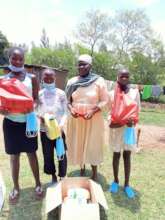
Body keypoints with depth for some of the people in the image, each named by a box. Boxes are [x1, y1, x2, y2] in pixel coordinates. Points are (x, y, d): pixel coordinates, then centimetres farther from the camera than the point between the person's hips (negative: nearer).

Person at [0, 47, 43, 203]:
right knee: (14, 156, 12)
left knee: (31, 154, 10)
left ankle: (38, 184, 28)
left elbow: (37, 98, 0)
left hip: (28, 121, -1)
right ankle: (16, 187, 30)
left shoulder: (32, 78, -1)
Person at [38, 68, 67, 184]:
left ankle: (62, 177, 27)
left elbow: (65, 112, -4)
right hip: (45, 130, 2)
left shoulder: (61, 94, -4)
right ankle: (53, 176, 34)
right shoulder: (39, 94, 0)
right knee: (48, 155, 12)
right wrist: (40, 116, -17)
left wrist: (61, 125, -18)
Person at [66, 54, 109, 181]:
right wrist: (71, 109, -11)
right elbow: (67, 100, 9)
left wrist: (92, 111, -19)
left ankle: (94, 174, 24)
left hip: (93, 119, -3)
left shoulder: (99, 81, -6)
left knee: (93, 145, 5)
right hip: (76, 119, 3)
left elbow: (105, 101, -5)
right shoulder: (72, 82, 3)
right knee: (78, 144, 11)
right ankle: (82, 171, 31)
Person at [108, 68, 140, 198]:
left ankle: (127, 184, 21)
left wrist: (131, 121, -19)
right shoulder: (112, 94, -2)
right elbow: (110, 111, 0)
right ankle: (116, 181, 28)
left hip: (129, 128, 1)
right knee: (116, 154, 11)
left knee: (127, 155, 8)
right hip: (116, 128, 0)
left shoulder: (135, 92, 0)